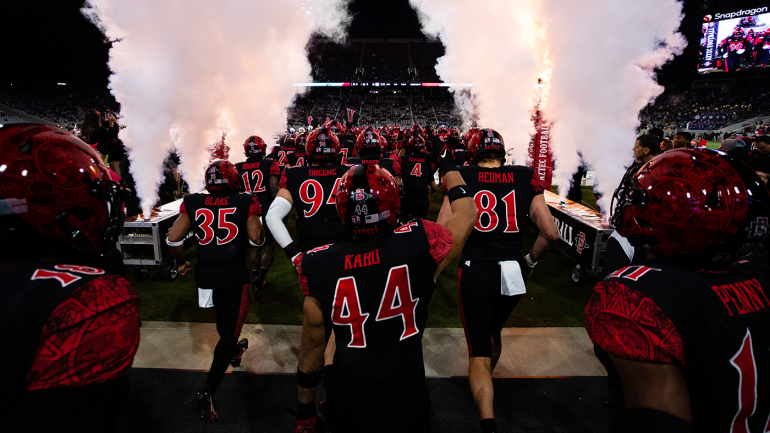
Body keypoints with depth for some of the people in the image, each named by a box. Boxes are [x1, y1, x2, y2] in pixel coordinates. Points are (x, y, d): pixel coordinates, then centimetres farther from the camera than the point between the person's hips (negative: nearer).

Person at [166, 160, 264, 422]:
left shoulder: (193, 203, 1)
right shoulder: (246, 202, -7)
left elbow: (173, 238, -1)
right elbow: (256, 238, -13)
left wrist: (181, 263, 16)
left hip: (206, 275, 5)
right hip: (235, 275, -4)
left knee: (224, 319, 29)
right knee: (229, 330, 3)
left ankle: (233, 350, 54)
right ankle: (207, 391, -5)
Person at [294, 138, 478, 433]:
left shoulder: (322, 267, -16)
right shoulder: (418, 245, -22)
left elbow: (311, 351, -5)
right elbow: (467, 214, -2)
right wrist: (448, 165, 12)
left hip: (346, 407, 1)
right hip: (406, 404, -1)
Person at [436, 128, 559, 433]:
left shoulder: (461, 178, -3)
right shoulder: (525, 178, 3)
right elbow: (550, 233, -1)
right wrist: (530, 261, 15)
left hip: (474, 273, -3)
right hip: (513, 274, 4)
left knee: (479, 353, 9)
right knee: (494, 332, 30)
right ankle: (485, 386, 54)